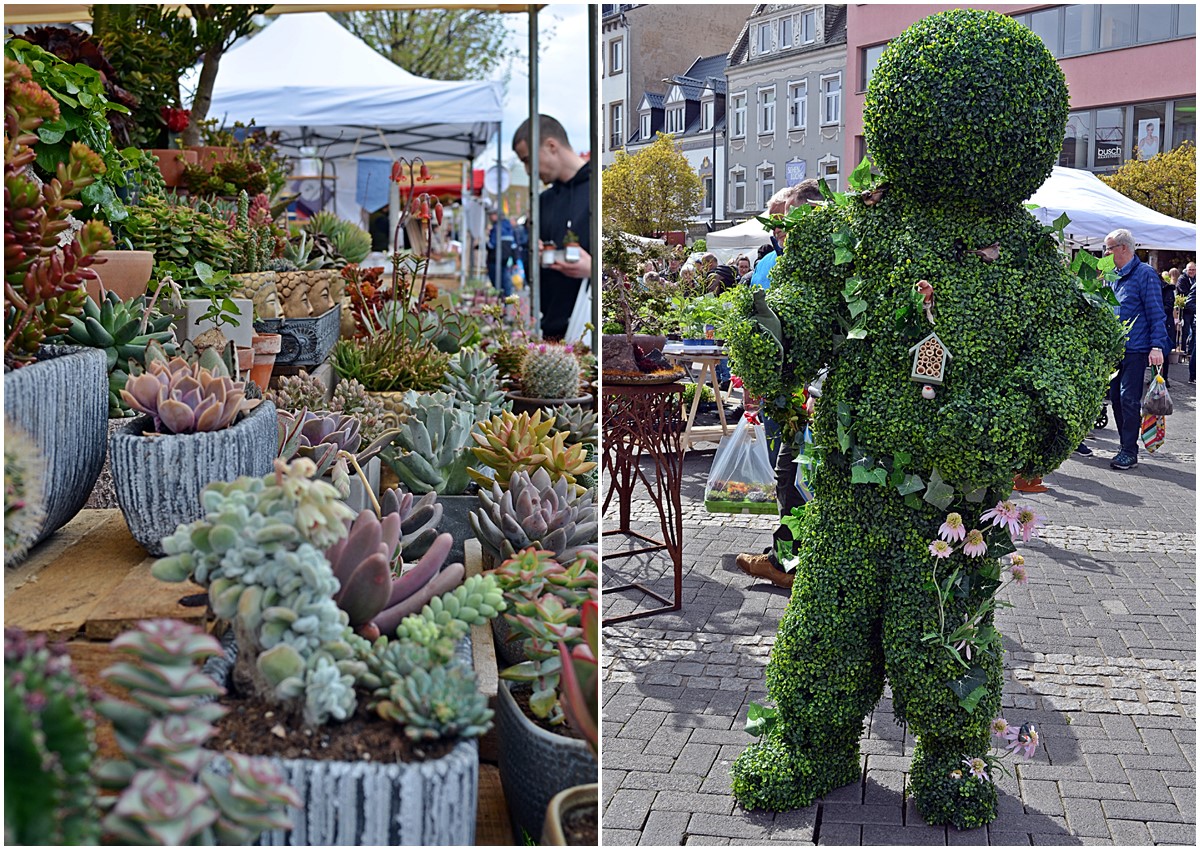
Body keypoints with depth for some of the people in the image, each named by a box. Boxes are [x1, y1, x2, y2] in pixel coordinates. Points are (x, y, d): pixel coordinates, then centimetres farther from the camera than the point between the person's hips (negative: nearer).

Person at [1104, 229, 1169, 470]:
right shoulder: (1113, 276, 16)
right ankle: (1125, 446, 18)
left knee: (1129, 399, -8)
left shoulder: (1144, 274, -7)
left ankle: (1129, 452, -3)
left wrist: (1157, 346, -17)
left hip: (1135, 349, -8)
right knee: (1116, 398, 8)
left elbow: (1156, 313, -10)